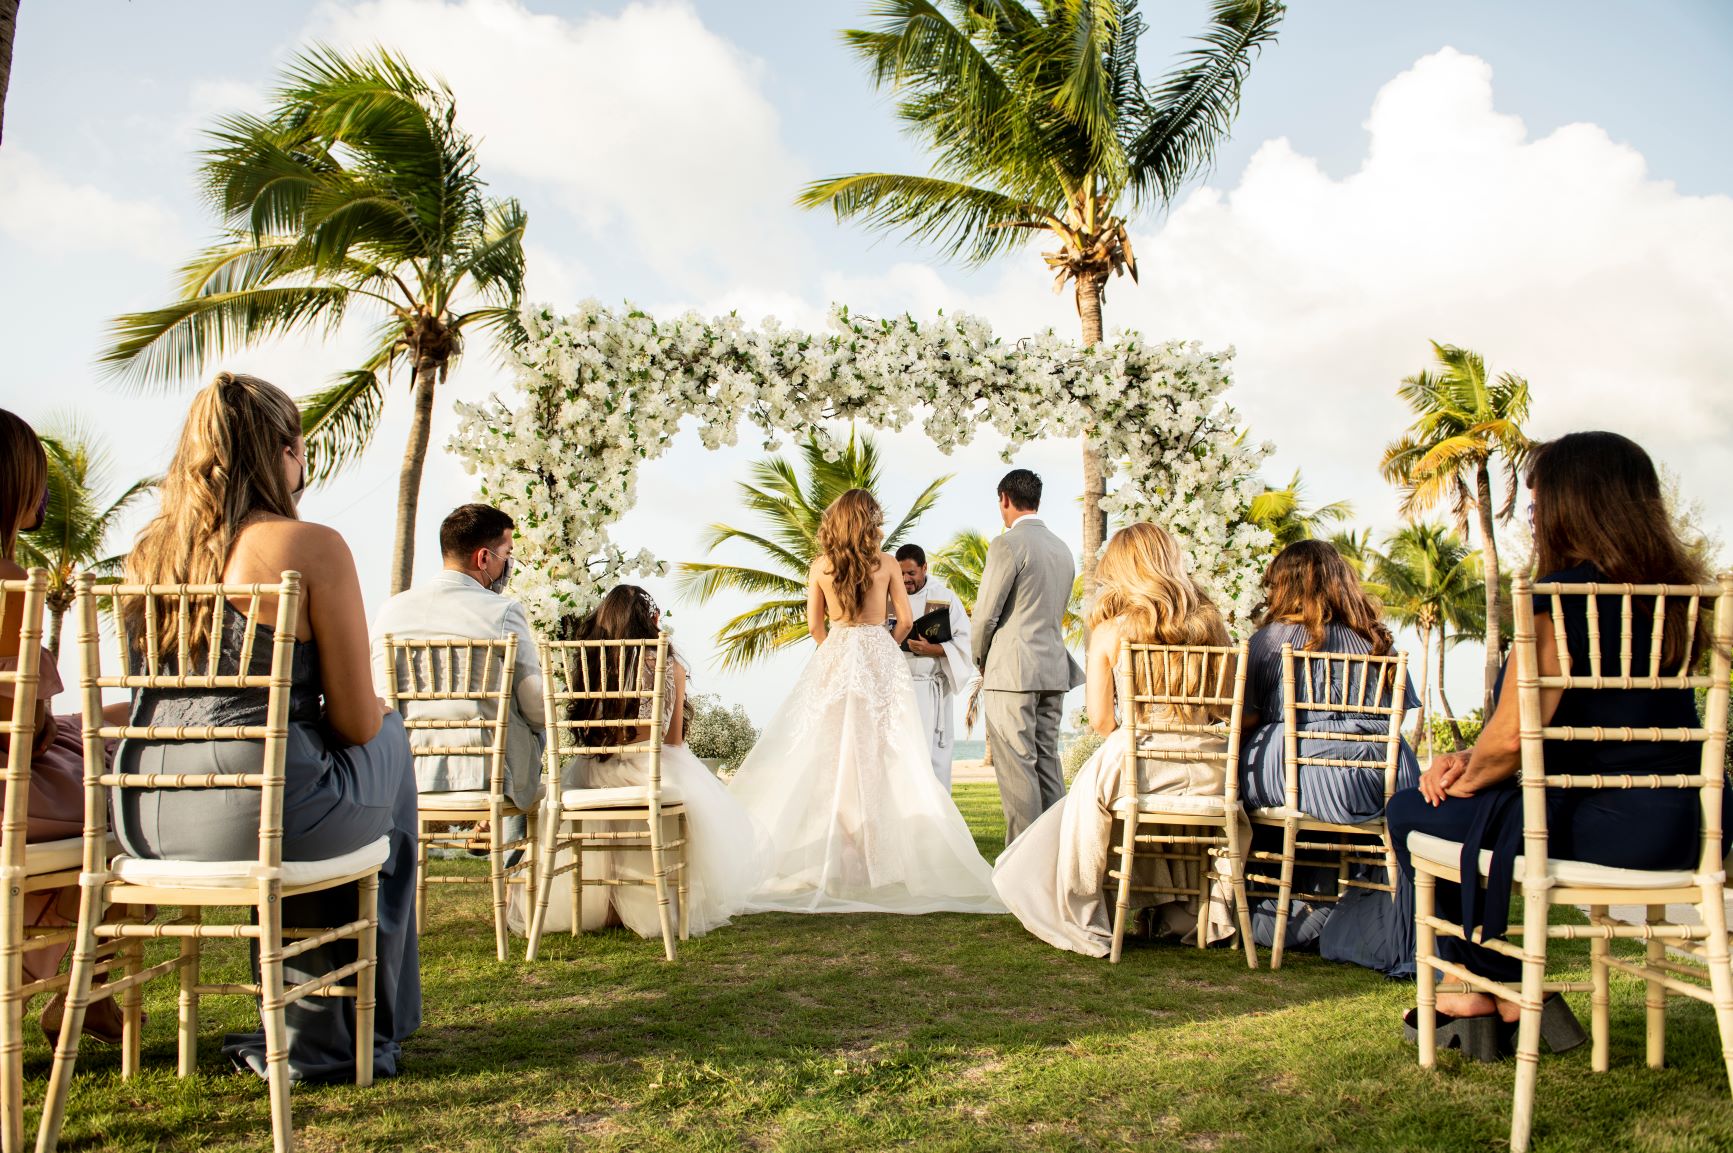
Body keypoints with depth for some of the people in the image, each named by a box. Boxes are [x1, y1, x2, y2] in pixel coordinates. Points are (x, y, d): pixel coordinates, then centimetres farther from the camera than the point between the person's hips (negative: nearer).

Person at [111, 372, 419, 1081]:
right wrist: (378, 710, 16)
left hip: (143, 818, 6)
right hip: (261, 810, -6)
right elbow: (357, 722, -9)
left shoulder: (150, 551, 10)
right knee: (390, 741, 23)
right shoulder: (312, 547, -10)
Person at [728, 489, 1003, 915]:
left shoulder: (820, 566, 2)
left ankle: (834, 860, 5)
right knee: (881, 755, 2)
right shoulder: (887, 563, -2)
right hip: (881, 659, -1)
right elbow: (904, 621, 1)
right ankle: (881, 858, 3)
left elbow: (815, 624, 5)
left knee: (835, 756, 5)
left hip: (834, 658, 1)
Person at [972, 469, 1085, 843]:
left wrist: (981, 660, 8)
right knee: (1047, 762, 12)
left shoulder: (1007, 545, -10)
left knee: (1016, 766, -5)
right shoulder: (1063, 549, 14)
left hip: (1012, 670, -8)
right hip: (1055, 669, 8)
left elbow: (985, 615, -11)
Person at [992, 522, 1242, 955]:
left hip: (1139, 765, -3)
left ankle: (1087, 919, 37)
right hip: (1210, 773, 3)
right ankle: (1192, 914, 48)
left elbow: (1100, 719, -7)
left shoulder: (1110, 629, -6)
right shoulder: (1210, 621, 2)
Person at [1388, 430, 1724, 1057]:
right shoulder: (1672, 592, 11)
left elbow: (1512, 737, -20)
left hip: (1602, 832, -9)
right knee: (1471, 803, 26)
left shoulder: (1564, 598, -16)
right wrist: (1471, 764, 12)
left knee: (1412, 812, 9)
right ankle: (1481, 989, 29)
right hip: (1680, 830, 9)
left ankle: (1503, 993, 20)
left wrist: (1465, 779, 3)